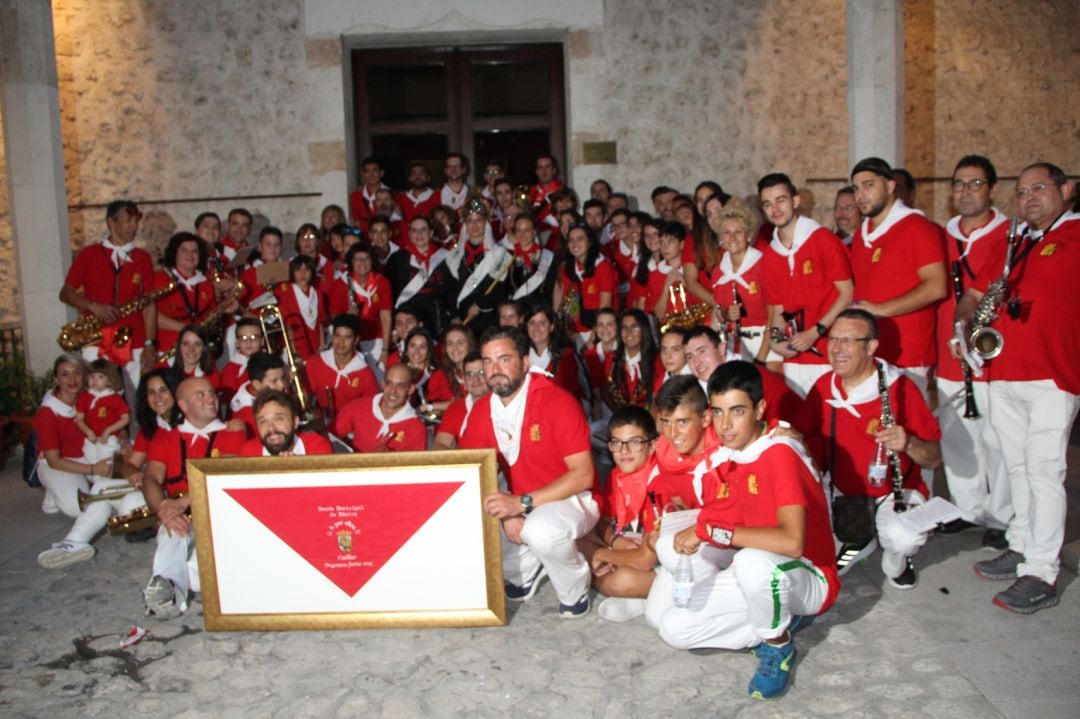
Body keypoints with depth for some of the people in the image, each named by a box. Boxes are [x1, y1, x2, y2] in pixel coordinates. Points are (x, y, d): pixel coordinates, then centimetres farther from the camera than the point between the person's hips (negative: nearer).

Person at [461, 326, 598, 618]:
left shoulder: (557, 401, -20)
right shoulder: (481, 410, -3)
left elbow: (583, 474, -22)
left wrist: (523, 503, -29)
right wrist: (506, 513, -18)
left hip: (571, 499, -6)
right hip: (519, 505, 6)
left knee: (541, 530, -38)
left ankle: (575, 590, -4)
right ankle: (529, 567, 13)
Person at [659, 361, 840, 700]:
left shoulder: (780, 453, -23)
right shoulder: (719, 462, -1)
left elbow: (791, 541, -36)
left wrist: (711, 530, -31)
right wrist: (693, 533, -19)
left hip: (809, 580, -7)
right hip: (754, 574, 7)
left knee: (752, 561, -40)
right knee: (673, 627, -5)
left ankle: (779, 645, -8)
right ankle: (781, 620, 8)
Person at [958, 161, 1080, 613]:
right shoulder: (1012, 244, 19)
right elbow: (975, 292, 21)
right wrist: (963, 321, 3)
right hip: (1003, 373, 7)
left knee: (1043, 470, -7)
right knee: (1018, 467, 14)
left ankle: (1041, 574, -3)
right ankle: (1021, 547, 25)